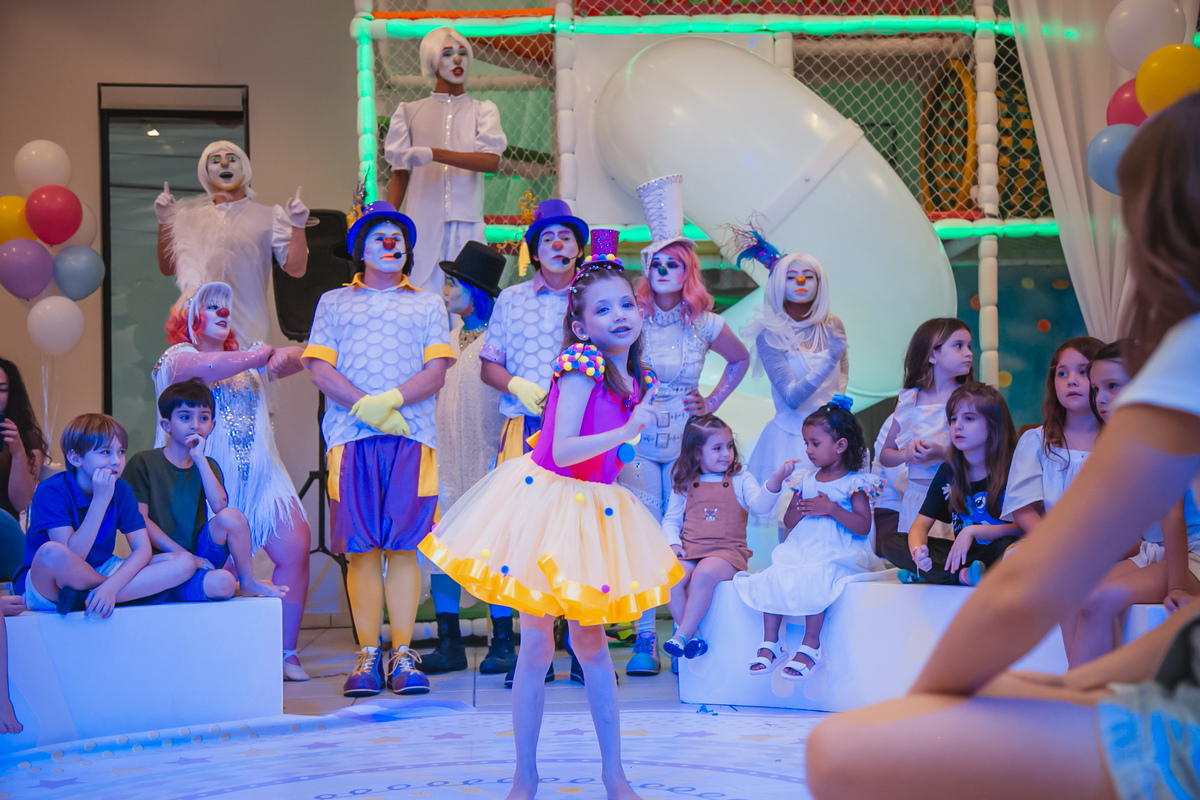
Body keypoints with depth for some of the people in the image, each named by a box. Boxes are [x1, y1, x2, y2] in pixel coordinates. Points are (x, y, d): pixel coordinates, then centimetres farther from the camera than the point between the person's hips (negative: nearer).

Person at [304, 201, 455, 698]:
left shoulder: (427, 305, 19)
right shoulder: (334, 302, 19)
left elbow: (437, 371, 7)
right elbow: (320, 369, 7)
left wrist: (392, 399, -11)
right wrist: (365, 406, -8)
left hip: (412, 436, 0)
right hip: (351, 434, 0)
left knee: (403, 546, -5)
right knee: (361, 548, -4)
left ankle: (402, 656, -3)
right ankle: (368, 656, -1)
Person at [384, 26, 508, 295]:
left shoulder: (482, 110, 11)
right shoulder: (410, 112, 15)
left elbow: (492, 161, -6)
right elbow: (400, 174, 14)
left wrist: (434, 154, -16)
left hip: (466, 223, -1)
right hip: (422, 222, 1)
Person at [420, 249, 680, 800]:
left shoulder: (639, 380, 5)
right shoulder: (582, 361, -17)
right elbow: (563, 451, -25)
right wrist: (628, 430, -30)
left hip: (592, 509, 6)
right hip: (544, 500, -6)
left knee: (589, 639, 12)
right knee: (537, 645, -1)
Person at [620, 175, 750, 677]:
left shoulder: (706, 326, 3)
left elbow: (741, 360, 22)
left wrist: (712, 403, 12)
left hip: (685, 443, 1)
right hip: (637, 441, -1)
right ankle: (645, 640, 0)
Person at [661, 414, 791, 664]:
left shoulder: (740, 480, 9)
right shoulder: (684, 485, 15)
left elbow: (760, 504, -9)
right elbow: (670, 520, 18)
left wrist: (775, 479, -27)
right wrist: (673, 544, -2)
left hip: (727, 550, -2)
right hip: (688, 550, 2)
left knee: (704, 574, -36)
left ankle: (682, 635, -27)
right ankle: (692, 634, -19)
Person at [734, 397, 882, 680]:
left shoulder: (854, 483, -1)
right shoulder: (805, 479, 17)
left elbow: (863, 527, -10)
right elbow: (788, 522, 17)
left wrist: (830, 508, -18)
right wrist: (800, 508, -5)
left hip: (837, 555, -6)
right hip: (800, 550, 6)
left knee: (812, 578, -34)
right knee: (773, 577, -20)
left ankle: (810, 645, -25)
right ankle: (771, 644, -17)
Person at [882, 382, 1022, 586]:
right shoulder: (947, 472, 5)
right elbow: (921, 524, 0)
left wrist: (973, 531, -27)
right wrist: (917, 550, -24)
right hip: (961, 554, 5)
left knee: (1010, 546, -40)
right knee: (891, 543, -11)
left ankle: (934, 575, -25)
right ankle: (964, 576, -24)